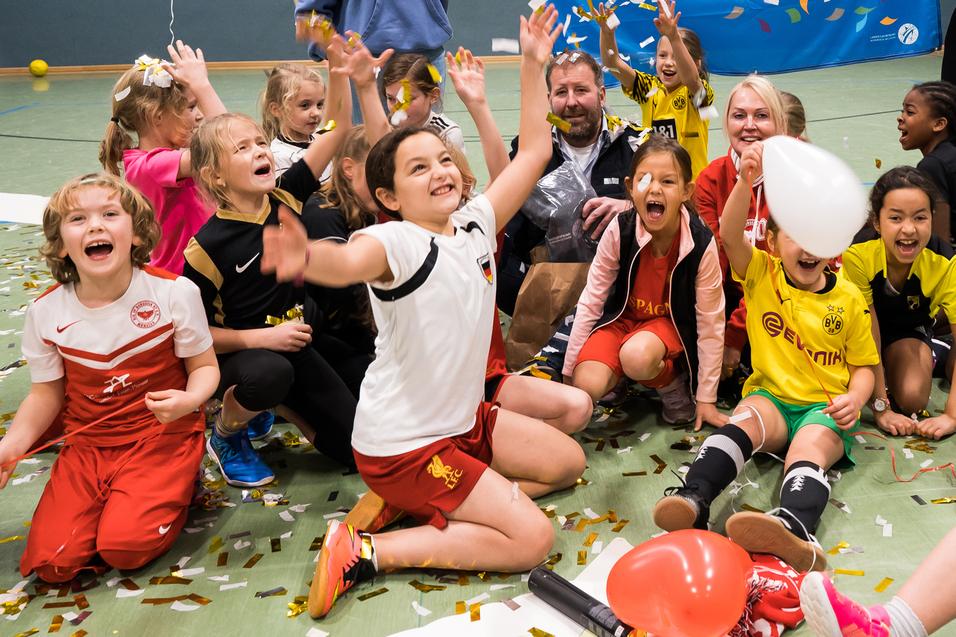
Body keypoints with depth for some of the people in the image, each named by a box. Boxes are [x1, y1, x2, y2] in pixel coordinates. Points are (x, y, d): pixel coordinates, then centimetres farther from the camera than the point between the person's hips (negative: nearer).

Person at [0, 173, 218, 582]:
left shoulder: (175, 291, -14)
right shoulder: (45, 312, -6)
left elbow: (204, 365, -4)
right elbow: (46, 395, 5)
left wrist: (190, 399, -26)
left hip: (163, 434, -3)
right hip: (87, 444, 3)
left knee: (123, 547, -21)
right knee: (50, 562, -9)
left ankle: (178, 485, 9)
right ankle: (112, 497, 18)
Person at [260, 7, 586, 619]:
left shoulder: (475, 223, 0)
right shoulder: (395, 242, -23)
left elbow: (533, 152, 6)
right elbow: (350, 261, -47)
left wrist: (534, 65, 1)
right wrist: (308, 258, -70)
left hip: (466, 418, 9)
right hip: (402, 442, -9)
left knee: (568, 461, 19)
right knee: (532, 537, -13)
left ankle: (438, 505, 13)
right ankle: (364, 552, -10)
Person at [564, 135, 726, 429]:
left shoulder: (701, 244, -22)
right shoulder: (619, 231, -21)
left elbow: (710, 323, -13)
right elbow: (590, 302, -12)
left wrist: (706, 398, -8)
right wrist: (568, 372, -9)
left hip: (673, 323, -1)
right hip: (622, 316, 2)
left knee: (636, 355, -36)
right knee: (587, 385, -24)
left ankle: (673, 382, -2)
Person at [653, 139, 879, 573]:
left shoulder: (849, 298, 8)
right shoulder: (761, 275, 6)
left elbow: (863, 366, 12)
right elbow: (730, 235, -14)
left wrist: (854, 398, -11)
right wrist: (746, 180, -31)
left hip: (825, 409, -1)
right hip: (771, 396, 1)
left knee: (812, 443, -34)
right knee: (746, 419, -33)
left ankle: (793, 527, -67)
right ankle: (693, 499, -57)